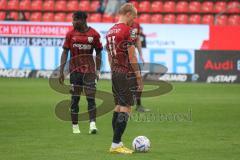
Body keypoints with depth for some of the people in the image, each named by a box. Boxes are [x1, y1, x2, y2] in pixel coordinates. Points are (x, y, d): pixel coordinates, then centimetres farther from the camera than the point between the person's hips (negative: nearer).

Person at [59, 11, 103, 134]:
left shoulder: (94, 34, -1)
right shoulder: (70, 34, 2)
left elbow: (98, 52, 6)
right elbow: (65, 52, 3)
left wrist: (97, 70, 1)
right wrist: (61, 71, -2)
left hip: (89, 71, -1)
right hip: (75, 70, 1)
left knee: (91, 98, -9)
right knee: (75, 99, 5)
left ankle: (92, 124, -14)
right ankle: (75, 126, 11)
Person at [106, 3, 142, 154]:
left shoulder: (110, 31, 12)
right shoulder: (128, 31, -13)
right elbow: (132, 56, -14)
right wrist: (139, 77, -9)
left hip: (114, 73, 9)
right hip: (125, 74, -9)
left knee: (119, 106, 14)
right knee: (126, 109, -6)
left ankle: (117, 143, 16)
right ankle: (116, 144, -9)